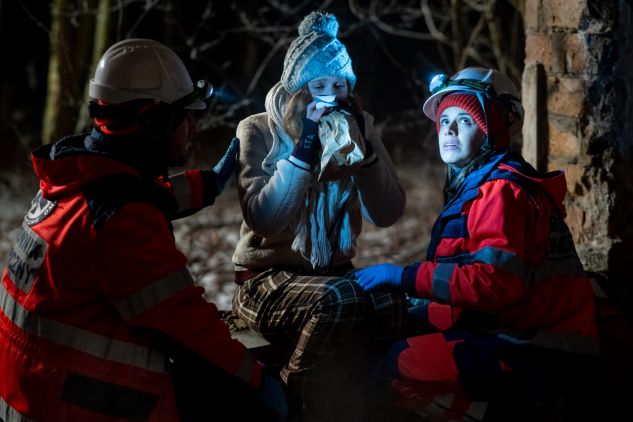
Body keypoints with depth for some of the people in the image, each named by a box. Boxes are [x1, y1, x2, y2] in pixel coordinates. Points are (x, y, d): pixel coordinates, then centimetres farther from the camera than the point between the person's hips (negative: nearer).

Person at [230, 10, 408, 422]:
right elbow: (263, 219, -19)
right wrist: (304, 146, -23)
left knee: (395, 305, -29)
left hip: (334, 273, 4)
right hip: (267, 279, -4)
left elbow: (388, 214, -4)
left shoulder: (358, 128, 5)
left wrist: (362, 146, -16)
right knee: (338, 299, -36)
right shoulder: (259, 131, -6)